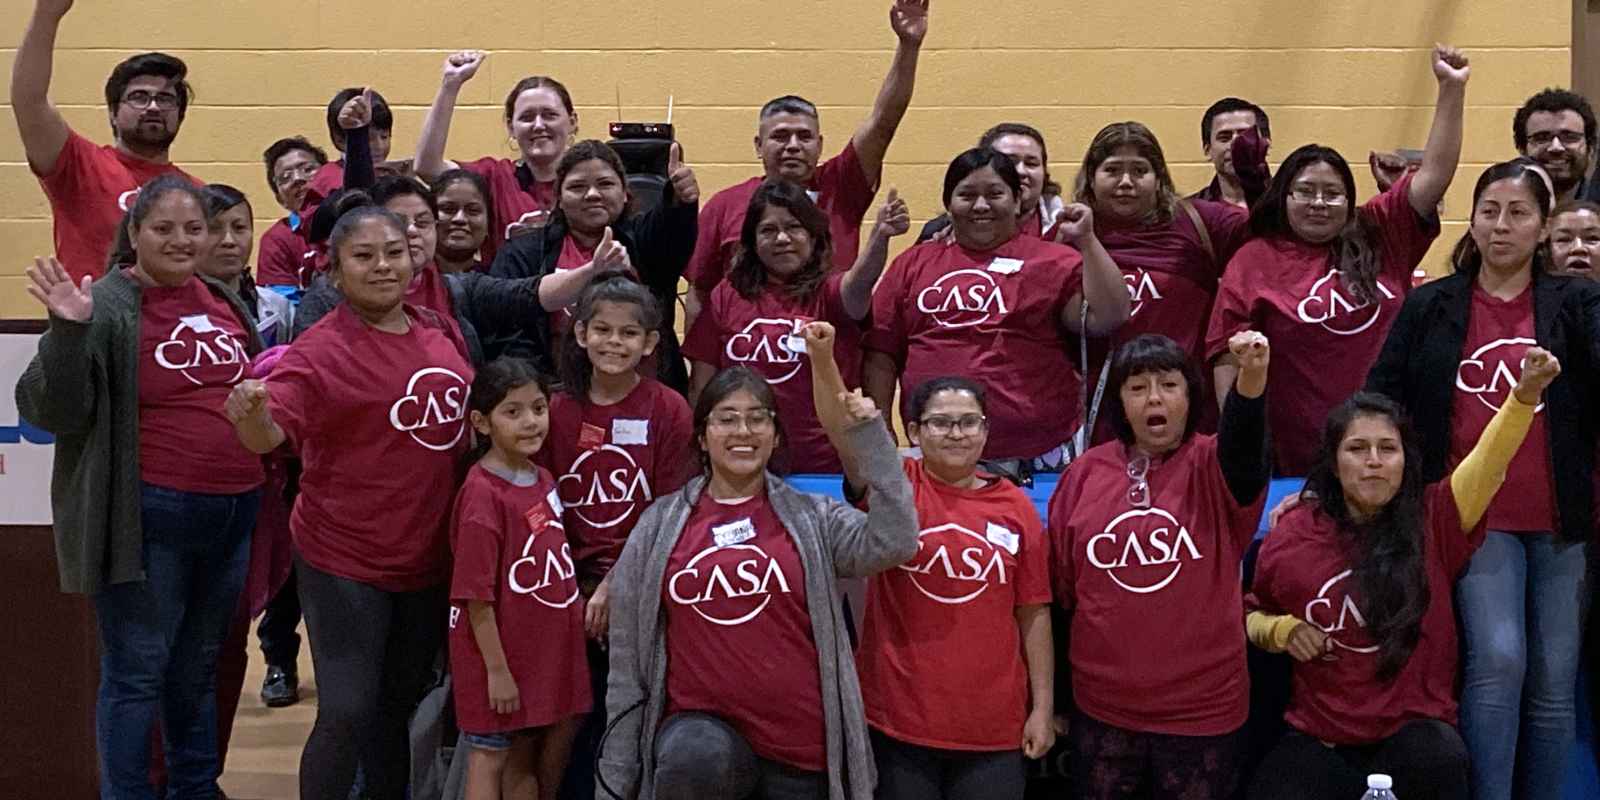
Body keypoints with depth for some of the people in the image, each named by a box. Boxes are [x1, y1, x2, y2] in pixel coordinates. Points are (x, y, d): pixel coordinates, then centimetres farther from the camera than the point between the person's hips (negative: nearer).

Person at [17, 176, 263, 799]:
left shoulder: (225, 299, 7)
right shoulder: (108, 308, -12)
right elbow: (55, 412, -16)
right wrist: (68, 332, -28)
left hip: (233, 513, 7)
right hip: (150, 518, -6)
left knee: (198, 667, 20)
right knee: (138, 670, 2)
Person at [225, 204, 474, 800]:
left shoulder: (443, 335, 4)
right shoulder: (320, 349, -14)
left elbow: (465, 425, 19)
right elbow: (271, 434, -26)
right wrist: (251, 415, -47)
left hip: (430, 560, 6)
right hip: (344, 563, -6)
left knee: (401, 707, 19)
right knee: (347, 715, -7)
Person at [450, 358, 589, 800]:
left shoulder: (542, 479, 4)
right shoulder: (483, 494, -19)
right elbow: (476, 596, -19)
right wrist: (497, 669, -18)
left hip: (549, 644, 7)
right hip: (502, 650, -7)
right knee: (492, 756, 7)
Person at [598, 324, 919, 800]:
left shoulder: (812, 518, 7)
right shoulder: (660, 526, 6)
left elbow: (894, 543, -11)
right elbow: (627, 653, 7)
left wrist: (869, 438, -13)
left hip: (803, 747, 1)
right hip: (700, 732, -1)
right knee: (695, 759, -32)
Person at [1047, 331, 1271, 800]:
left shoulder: (1212, 466, -4)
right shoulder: (1085, 473, 2)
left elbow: (1245, 446, -29)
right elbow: (1060, 590, 8)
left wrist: (1252, 377, -49)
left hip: (1204, 708, -2)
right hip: (1101, 710, 2)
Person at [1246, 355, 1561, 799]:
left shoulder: (1433, 523, -1)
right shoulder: (1291, 536, 1)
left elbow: (1488, 462, -19)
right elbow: (1252, 616, 18)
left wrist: (1524, 394, -36)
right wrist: (1283, 630, -5)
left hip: (1413, 731, -1)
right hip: (1319, 739, 1)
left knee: (1438, 761, -34)